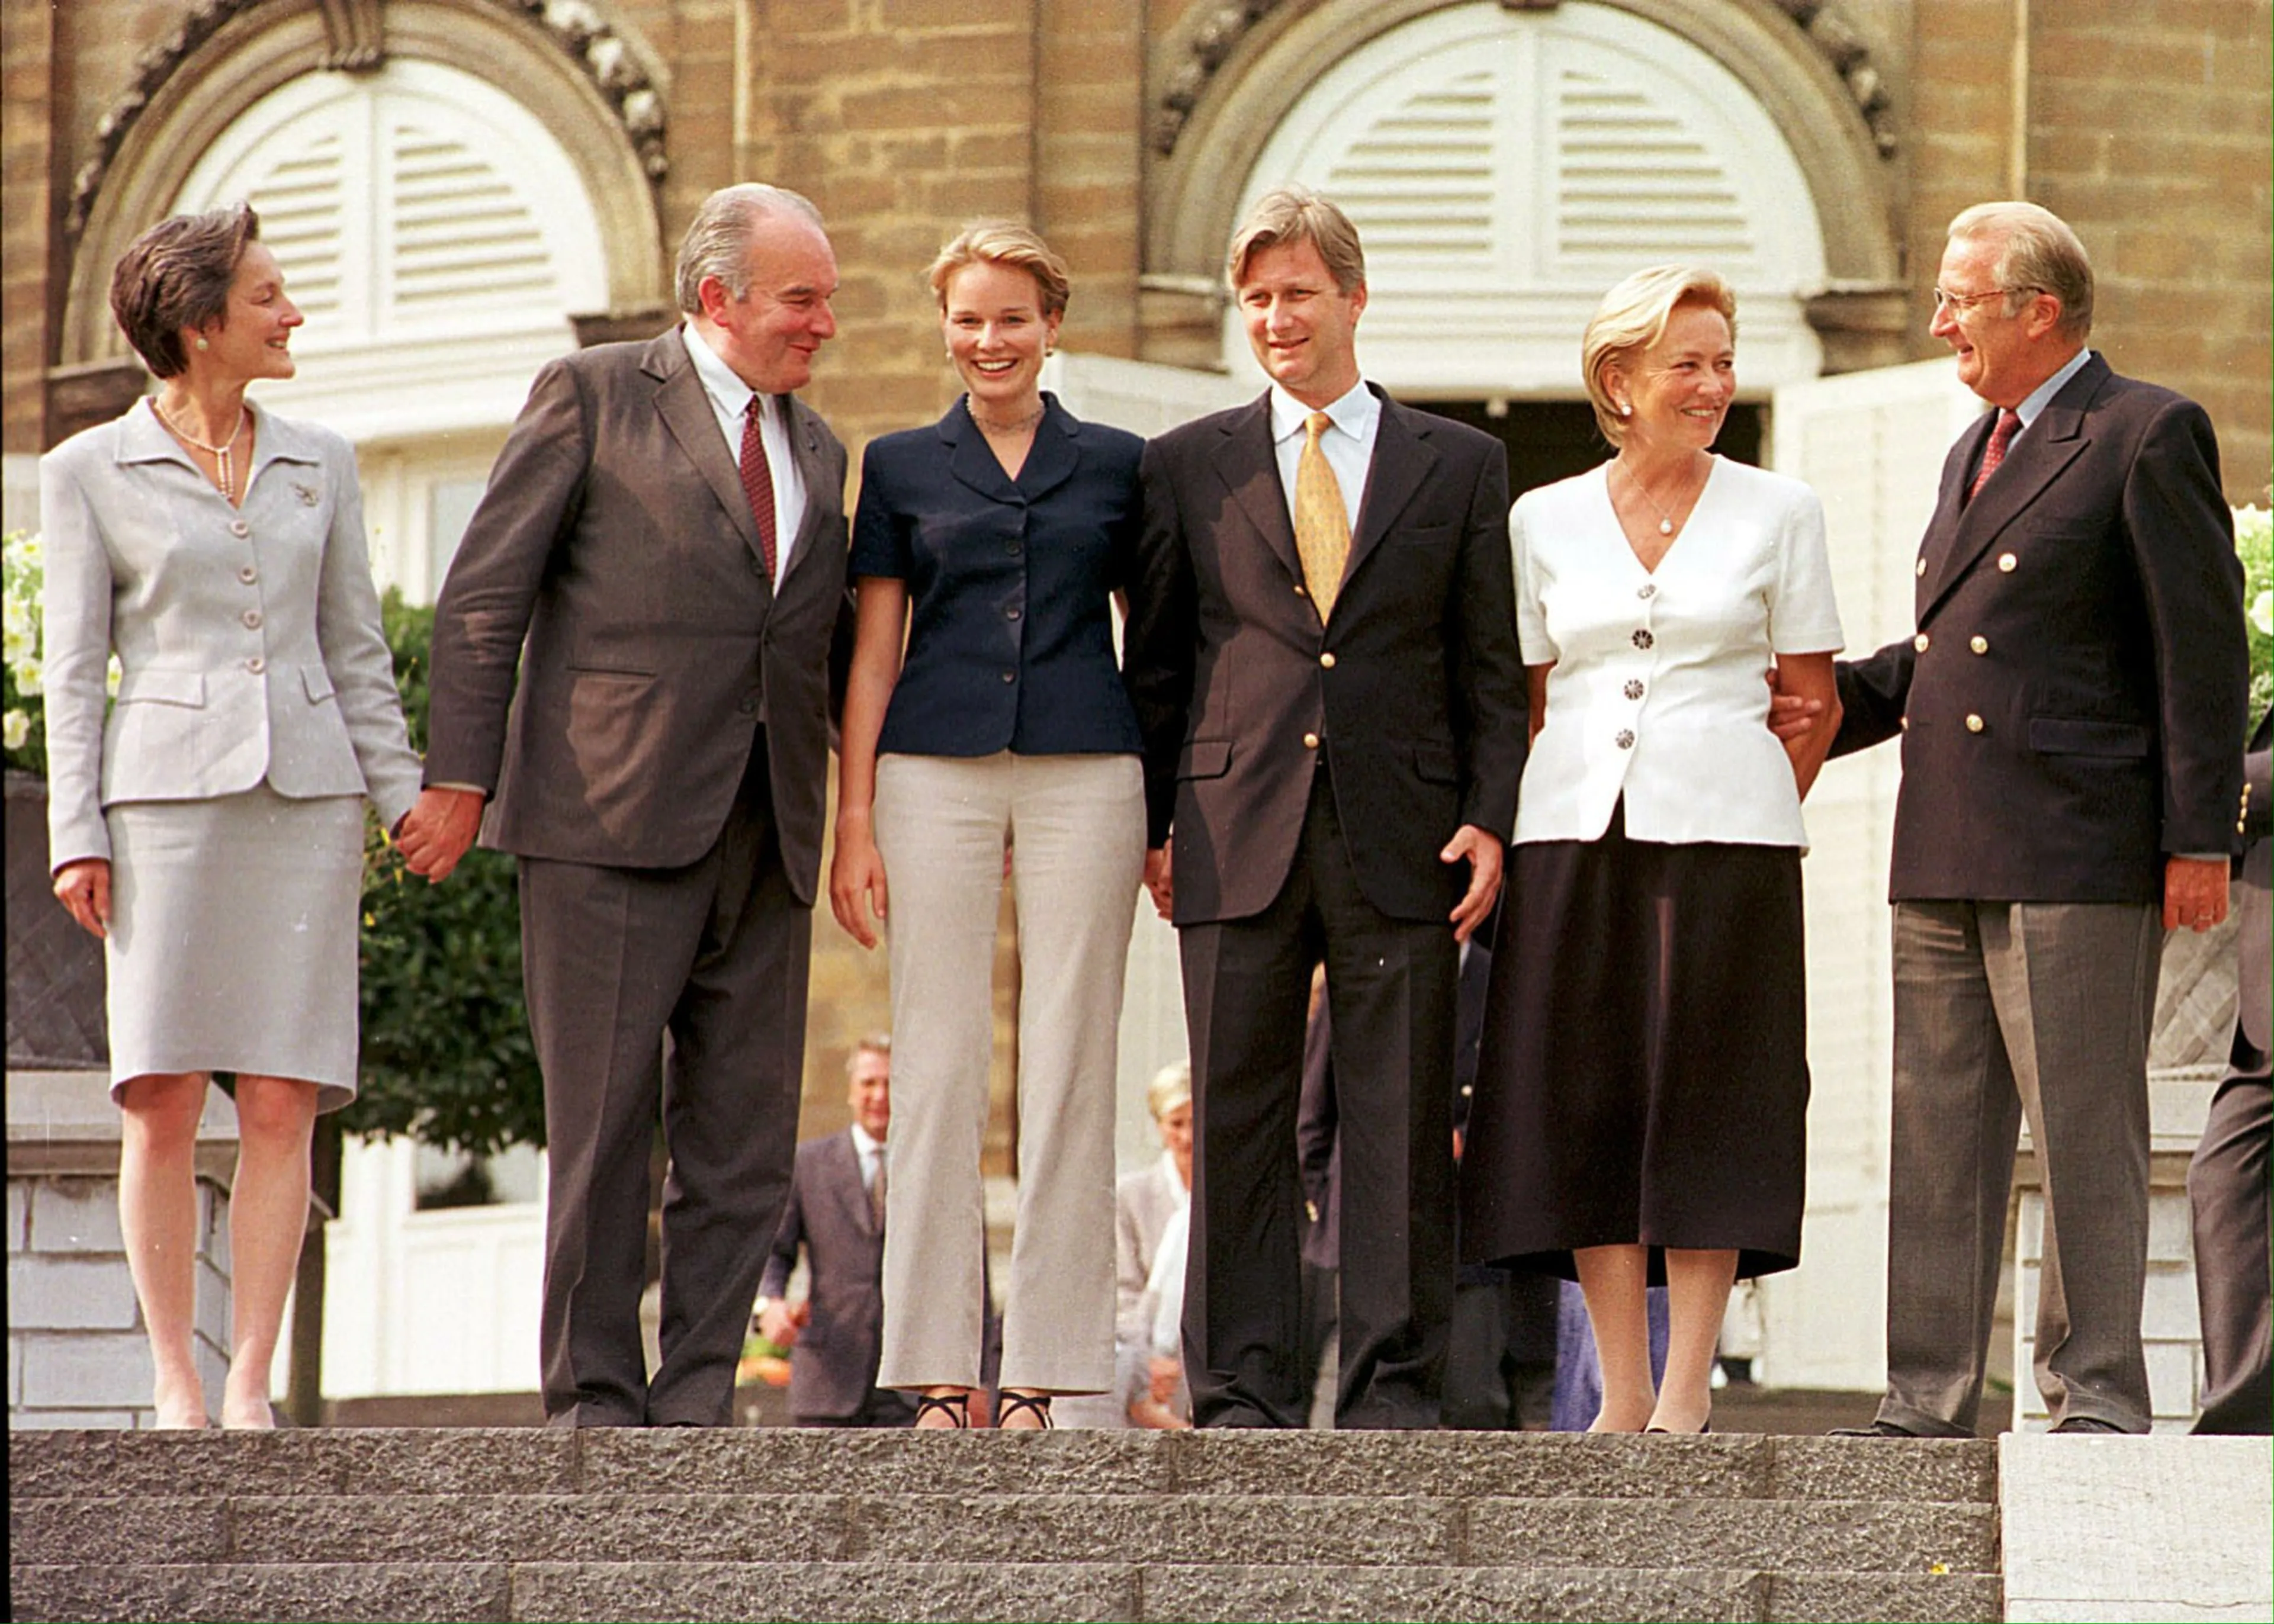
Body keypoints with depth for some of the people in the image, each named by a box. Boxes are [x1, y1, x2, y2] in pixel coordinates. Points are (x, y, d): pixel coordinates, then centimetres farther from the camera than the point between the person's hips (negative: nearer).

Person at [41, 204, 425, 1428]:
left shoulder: (319, 465, 14)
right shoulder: (90, 475, 5)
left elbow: (355, 650, 16)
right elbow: (73, 671, 4)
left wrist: (404, 796, 7)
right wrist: (76, 835, -4)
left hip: (306, 794, 3)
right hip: (166, 791, -3)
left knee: (282, 1103, -5)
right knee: (163, 1098, -7)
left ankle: (251, 1386, -3)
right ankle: (174, 1378, 0)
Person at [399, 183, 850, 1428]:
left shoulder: (816, 452, 20)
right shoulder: (593, 396, 3)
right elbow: (483, 596, 0)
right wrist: (460, 777, -6)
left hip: (762, 832, 6)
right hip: (610, 814, -6)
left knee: (746, 1137, 2)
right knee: (604, 1121, -4)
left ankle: (695, 1403, 6)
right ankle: (593, 1400, 1)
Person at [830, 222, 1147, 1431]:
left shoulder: (1116, 466, 10)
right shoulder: (902, 467, 10)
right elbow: (873, 652, 9)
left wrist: (1170, 820, 4)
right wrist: (854, 818, 1)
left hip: (1084, 775, 0)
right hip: (936, 774, 0)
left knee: (1067, 1071, -2)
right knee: (938, 1069, -2)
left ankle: (1041, 1377, 1)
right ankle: (936, 1376, 1)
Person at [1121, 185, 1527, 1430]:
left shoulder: (1459, 467, 11)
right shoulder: (1189, 466, 11)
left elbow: (1491, 668, 9)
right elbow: (1154, 664, 12)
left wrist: (1490, 818, -2)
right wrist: (1153, 825, 4)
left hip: (1401, 845, 0)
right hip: (1238, 840, 0)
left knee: (1402, 1125, -1)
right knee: (1237, 1124, 0)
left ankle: (1395, 1385, 3)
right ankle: (1242, 1394, 3)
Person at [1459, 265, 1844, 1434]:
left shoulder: (1777, 514, 6)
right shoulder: (1545, 522, 11)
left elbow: (1813, 706, 7)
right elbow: (1520, 700, 14)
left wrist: (1750, 821, 1)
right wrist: (1501, 825, 5)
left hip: (1722, 833, -2)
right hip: (1575, 836, 2)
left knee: (1703, 1098, -5)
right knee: (1584, 1106, -1)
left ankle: (1687, 1392, -3)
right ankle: (1621, 1392, 4)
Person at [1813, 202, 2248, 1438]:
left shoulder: (2148, 435, -4)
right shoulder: (1973, 455, 23)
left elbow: (2202, 649, -8)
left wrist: (2199, 841, -13)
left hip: (2076, 858, -8)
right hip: (1945, 860, 8)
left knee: (2084, 1137, -5)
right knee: (1936, 1139, 8)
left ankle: (2096, 1399, -2)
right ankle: (1930, 1400, 11)